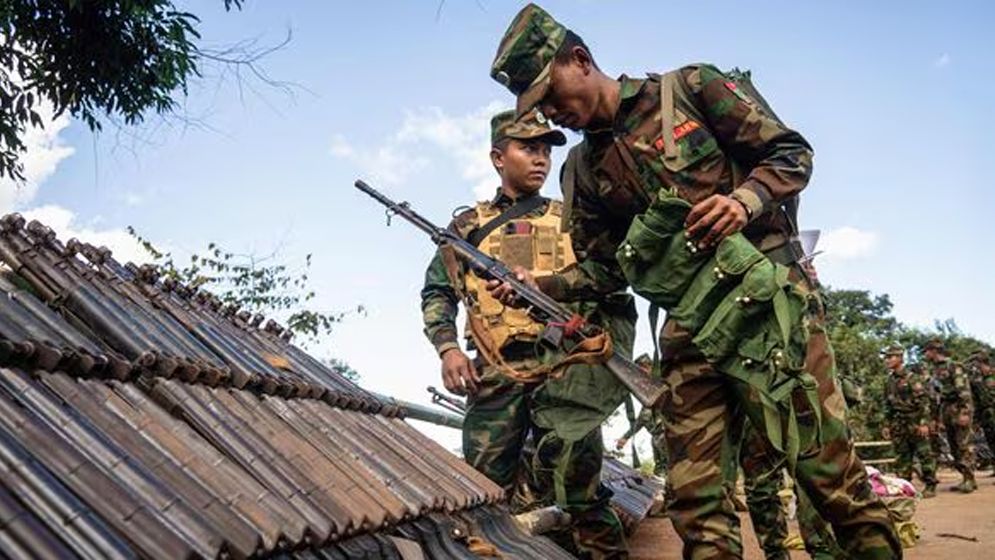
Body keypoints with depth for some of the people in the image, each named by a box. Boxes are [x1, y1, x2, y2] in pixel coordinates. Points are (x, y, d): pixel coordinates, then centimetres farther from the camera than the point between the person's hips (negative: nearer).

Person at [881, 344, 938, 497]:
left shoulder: (913, 378, -10)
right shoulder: (889, 382, 12)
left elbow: (924, 401, -14)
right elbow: (888, 406, 18)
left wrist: (924, 423, -20)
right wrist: (887, 425, 16)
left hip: (916, 423, -7)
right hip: (899, 425, 7)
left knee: (925, 454, -3)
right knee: (902, 457, 8)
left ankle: (930, 486, 3)